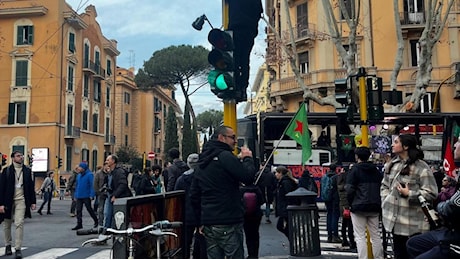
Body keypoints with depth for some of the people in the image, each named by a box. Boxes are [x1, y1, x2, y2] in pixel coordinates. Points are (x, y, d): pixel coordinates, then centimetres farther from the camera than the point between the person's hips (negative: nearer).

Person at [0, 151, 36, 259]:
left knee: (19, 223, -10)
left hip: (21, 201, 0)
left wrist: (33, 202, 6)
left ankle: (18, 249, -8)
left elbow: (31, 187, 9)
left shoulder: (27, 171, 6)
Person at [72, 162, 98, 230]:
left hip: (86, 196, -7)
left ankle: (96, 221, 21)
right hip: (79, 196, 7)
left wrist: (91, 195, -19)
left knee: (89, 209, 4)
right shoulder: (79, 175, 11)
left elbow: (92, 185, -14)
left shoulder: (89, 175, -12)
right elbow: (77, 185, 17)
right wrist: (76, 195, 14)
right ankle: (79, 224, 12)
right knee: (79, 210, 5)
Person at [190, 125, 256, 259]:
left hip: (208, 223, 8)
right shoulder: (225, 156, -11)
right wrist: (248, 158, -1)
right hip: (228, 223, -8)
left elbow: (194, 195, 18)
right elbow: (248, 177, -18)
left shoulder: (202, 163, 16)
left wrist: (201, 221, 22)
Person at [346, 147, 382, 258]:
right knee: (375, 236, 14)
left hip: (359, 207, -5)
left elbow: (349, 189, -13)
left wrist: (350, 203, -2)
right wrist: (378, 203, 14)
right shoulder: (376, 170, 12)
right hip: (374, 207, 6)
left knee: (360, 237, -1)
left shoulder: (355, 169, -5)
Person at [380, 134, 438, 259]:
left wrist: (409, 194, -20)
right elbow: (384, 185, 20)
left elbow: (431, 193, -16)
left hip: (413, 223, -7)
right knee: (399, 252, 18)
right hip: (395, 219, 7)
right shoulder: (393, 164, 9)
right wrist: (386, 200, 7)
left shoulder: (421, 167, -14)